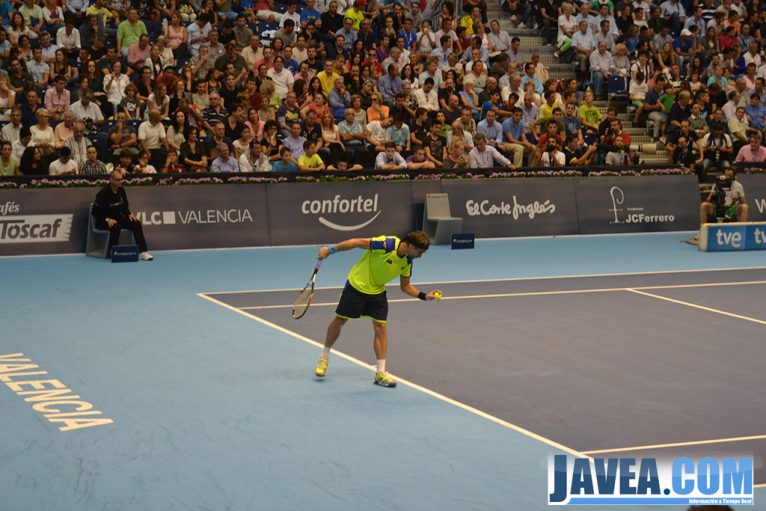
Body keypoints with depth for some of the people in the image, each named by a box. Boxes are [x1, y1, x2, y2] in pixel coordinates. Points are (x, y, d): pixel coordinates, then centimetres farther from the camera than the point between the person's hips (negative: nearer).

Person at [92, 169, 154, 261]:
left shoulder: (121, 191, 2)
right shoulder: (103, 193, -18)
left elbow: (125, 207, 16)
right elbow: (95, 212, -15)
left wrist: (129, 214, -4)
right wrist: (107, 219, -26)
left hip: (118, 218, 7)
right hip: (104, 221, -7)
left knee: (136, 223, -13)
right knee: (116, 226, -38)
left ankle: (143, 252, -17)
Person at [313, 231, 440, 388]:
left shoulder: (407, 262, -7)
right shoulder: (386, 244, -28)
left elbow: (405, 286, 5)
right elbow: (357, 242, -22)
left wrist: (424, 296, -10)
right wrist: (330, 250, -20)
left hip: (377, 292, 5)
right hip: (356, 285, -5)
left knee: (381, 327, -4)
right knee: (339, 321, 5)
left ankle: (380, 373, 2)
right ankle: (324, 358, 28)